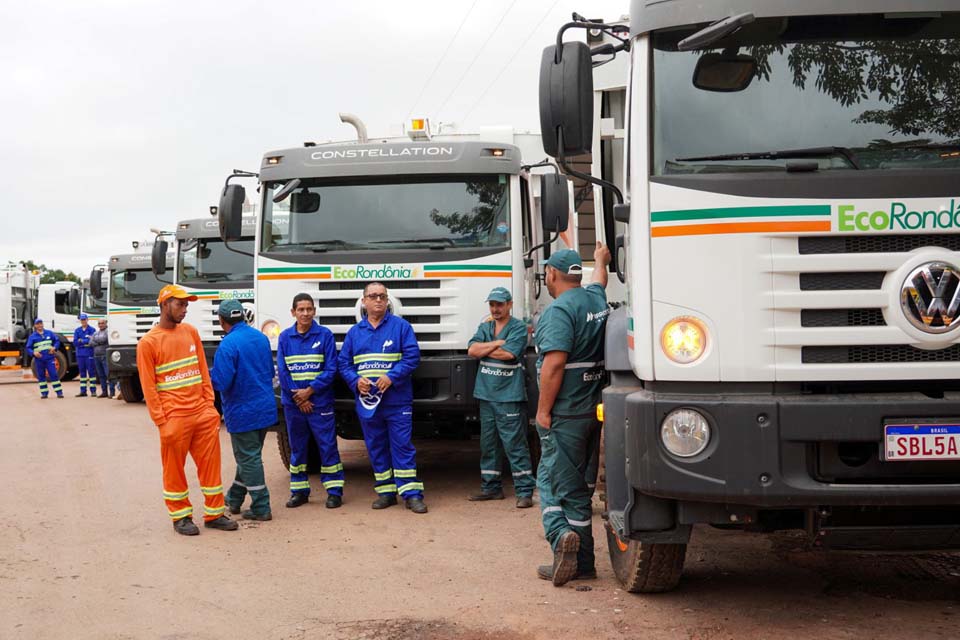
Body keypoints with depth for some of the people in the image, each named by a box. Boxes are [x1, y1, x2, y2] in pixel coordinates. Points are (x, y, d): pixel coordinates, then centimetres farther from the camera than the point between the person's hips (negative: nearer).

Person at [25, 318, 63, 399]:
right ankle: (44, 393, 12)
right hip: (39, 359, 1)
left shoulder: (49, 333, 7)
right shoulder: (32, 336, 3)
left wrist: (54, 347, -6)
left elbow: (57, 340, 14)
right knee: (41, 376, 5)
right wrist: (34, 353, -17)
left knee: (54, 374, -5)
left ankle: (59, 392, -4)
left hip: (49, 357, 0)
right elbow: (28, 348, 2)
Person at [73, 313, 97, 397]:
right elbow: (75, 342, 3)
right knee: (82, 372, 7)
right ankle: (83, 391, 11)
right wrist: (86, 342, -10)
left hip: (89, 354, -4)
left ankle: (93, 391, -2)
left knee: (91, 371, -4)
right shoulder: (77, 330, 12)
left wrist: (81, 341, -7)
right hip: (80, 354, 4)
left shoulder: (92, 330, 0)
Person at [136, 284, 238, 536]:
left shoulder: (190, 332, 10)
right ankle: (180, 516, 17)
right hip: (174, 417, -5)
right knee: (174, 469, 4)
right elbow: (148, 386, -6)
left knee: (211, 463, 7)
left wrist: (210, 404, 7)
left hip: (203, 412, 5)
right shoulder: (148, 342, -5)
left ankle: (214, 513, 17)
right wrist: (161, 422, -9)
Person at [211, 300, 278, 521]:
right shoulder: (261, 337, 5)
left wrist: (206, 375, -2)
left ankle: (261, 508, 4)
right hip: (265, 409, 8)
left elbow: (221, 382, -22)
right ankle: (234, 499, 32)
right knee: (249, 456, 18)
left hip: (243, 413, -8)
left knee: (248, 459, 1)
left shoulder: (228, 345, -20)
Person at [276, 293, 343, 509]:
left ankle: (334, 491, 4)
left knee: (327, 445, -2)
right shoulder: (285, 337, 4)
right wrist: (298, 397, -7)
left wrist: (309, 390, -13)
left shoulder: (325, 335, -3)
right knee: (297, 447, 9)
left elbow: (331, 369, -7)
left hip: (320, 400, -3)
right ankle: (299, 491, 17)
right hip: (293, 402, 3)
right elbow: (281, 371, 1)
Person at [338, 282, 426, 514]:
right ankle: (386, 492, 18)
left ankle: (411, 493, -3)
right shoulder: (355, 332, 11)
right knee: (376, 448, 9)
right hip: (367, 402, 4)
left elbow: (412, 356, -8)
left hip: (397, 401, -4)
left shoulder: (400, 326, 0)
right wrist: (356, 380, -8)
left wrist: (392, 376, -18)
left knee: (403, 446, -5)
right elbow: (344, 363, 11)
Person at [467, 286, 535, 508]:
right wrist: (497, 343, -9)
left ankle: (525, 491, -6)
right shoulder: (484, 327, 16)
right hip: (486, 394, 7)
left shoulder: (518, 328, -3)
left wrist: (484, 349, -3)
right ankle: (491, 487, 22)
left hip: (509, 396, -7)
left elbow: (509, 353, -17)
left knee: (515, 443, -8)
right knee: (488, 444, 12)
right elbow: (472, 350, 1)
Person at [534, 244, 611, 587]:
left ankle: (561, 535, -24)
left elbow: (554, 363, -24)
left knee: (554, 481, -2)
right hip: (593, 410, 8)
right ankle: (581, 562, 15)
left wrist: (543, 410, -18)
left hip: (564, 414, -8)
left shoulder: (559, 309, -16)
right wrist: (600, 260, 57)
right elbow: (599, 280, 36)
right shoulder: (596, 299, 10)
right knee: (580, 487, 12)